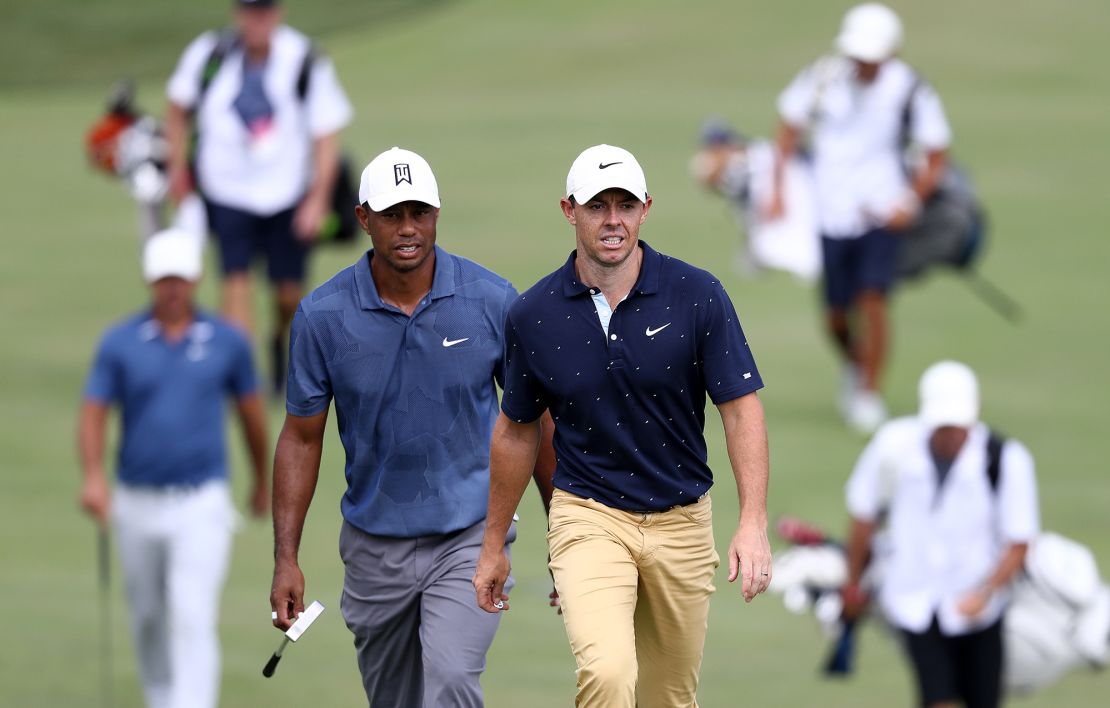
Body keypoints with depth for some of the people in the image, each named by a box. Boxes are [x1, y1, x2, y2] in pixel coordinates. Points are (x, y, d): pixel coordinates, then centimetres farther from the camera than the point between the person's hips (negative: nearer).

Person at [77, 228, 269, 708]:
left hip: (202, 505, -2)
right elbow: (93, 414, -6)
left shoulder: (227, 342, -1)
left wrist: (262, 480, 24)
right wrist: (93, 477, -24)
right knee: (148, 616, 17)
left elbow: (251, 411, 12)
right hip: (137, 502, 2)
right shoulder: (120, 343, -2)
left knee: (194, 620, -15)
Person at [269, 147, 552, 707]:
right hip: (375, 548, 2)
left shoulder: (494, 302, -8)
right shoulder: (322, 315, -7)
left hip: (470, 535, -2)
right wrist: (285, 559, -4)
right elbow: (301, 437, 0)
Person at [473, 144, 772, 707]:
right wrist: (494, 544, 14)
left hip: (683, 521, 1)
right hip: (588, 515, -1)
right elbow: (516, 429, 9)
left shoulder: (698, 296, -7)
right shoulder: (533, 315, -4)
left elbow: (741, 407, -7)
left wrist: (753, 523, -18)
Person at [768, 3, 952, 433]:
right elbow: (790, 129, 7)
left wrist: (910, 203, -12)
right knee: (837, 317, 5)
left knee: (872, 301, -15)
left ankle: (870, 394, -2)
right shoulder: (823, 79, -8)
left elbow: (936, 156, 0)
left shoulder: (910, 91, -11)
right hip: (829, 214, 2)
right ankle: (854, 368, 37)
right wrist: (778, 191, 2)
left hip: (882, 211, -2)